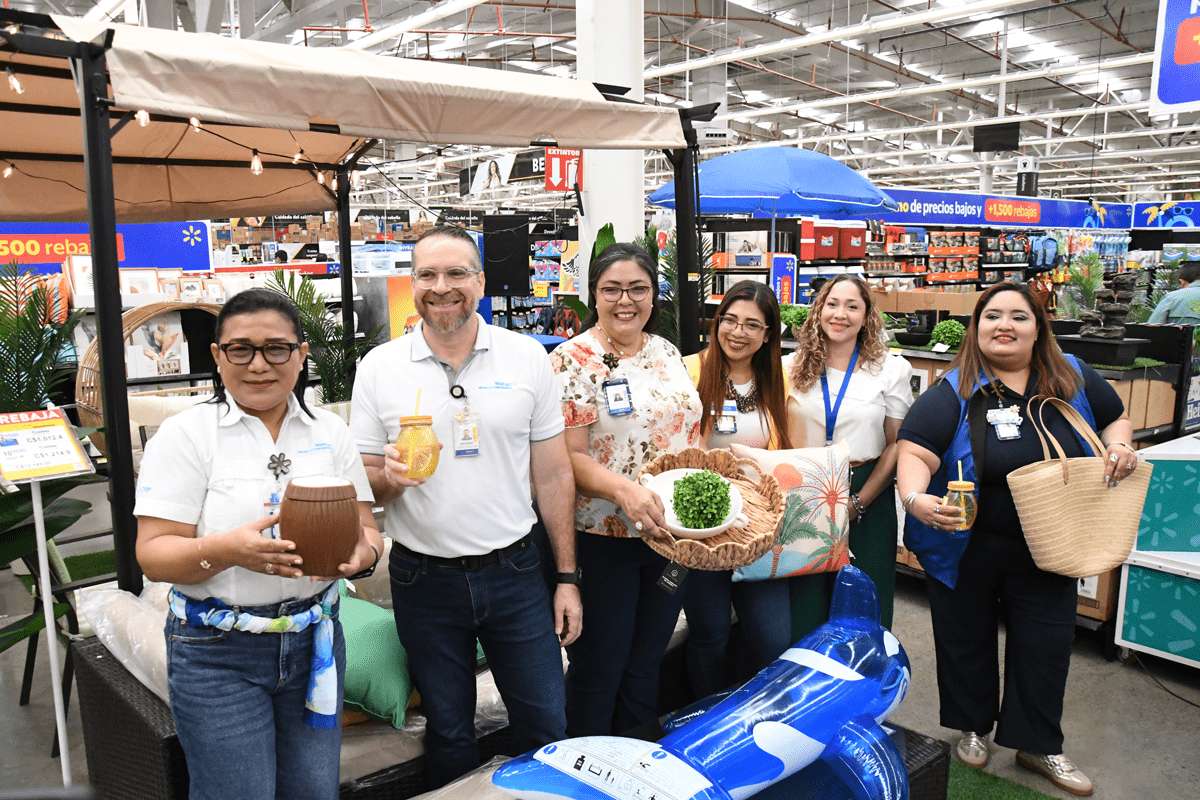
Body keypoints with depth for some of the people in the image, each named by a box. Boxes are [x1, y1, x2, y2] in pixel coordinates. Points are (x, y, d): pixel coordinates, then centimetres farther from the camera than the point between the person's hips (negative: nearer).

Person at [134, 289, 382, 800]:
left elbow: (366, 530, 3)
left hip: (314, 638, 4)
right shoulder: (184, 435, -7)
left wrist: (361, 551, -20)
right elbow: (153, 556, -11)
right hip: (218, 652, -3)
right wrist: (228, 550, -30)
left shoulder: (330, 432, 4)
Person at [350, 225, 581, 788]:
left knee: (548, 730, 11)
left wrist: (568, 576, 1)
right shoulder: (379, 367, -2)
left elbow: (553, 473, 2)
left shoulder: (527, 356, -1)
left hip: (514, 572, 0)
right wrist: (389, 477, -21)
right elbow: (362, 484, 3)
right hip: (425, 579, 0)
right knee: (449, 737, 17)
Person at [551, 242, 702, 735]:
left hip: (669, 533, 6)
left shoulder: (666, 352, 9)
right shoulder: (573, 360, -11)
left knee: (646, 665, 20)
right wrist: (623, 489, -33)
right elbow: (569, 457, -17)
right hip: (602, 540, -6)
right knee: (598, 672, 7)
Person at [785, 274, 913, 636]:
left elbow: (897, 444, 0)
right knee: (802, 613, 5)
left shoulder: (892, 369, 1)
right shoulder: (793, 367, 5)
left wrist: (859, 503, -9)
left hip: (867, 500, -1)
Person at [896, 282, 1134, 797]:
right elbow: (915, 452, -21)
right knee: (968, 640, 14)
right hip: (966, 550, -2)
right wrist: (915, 498, -40)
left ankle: (1038, 745, 34)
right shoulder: (954, 391, -12)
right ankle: (972, 727, 39)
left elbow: (1115, 417, 16)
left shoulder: (1073, 379, 0)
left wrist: (1120, 447, -6)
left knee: (1045, 647, 12)